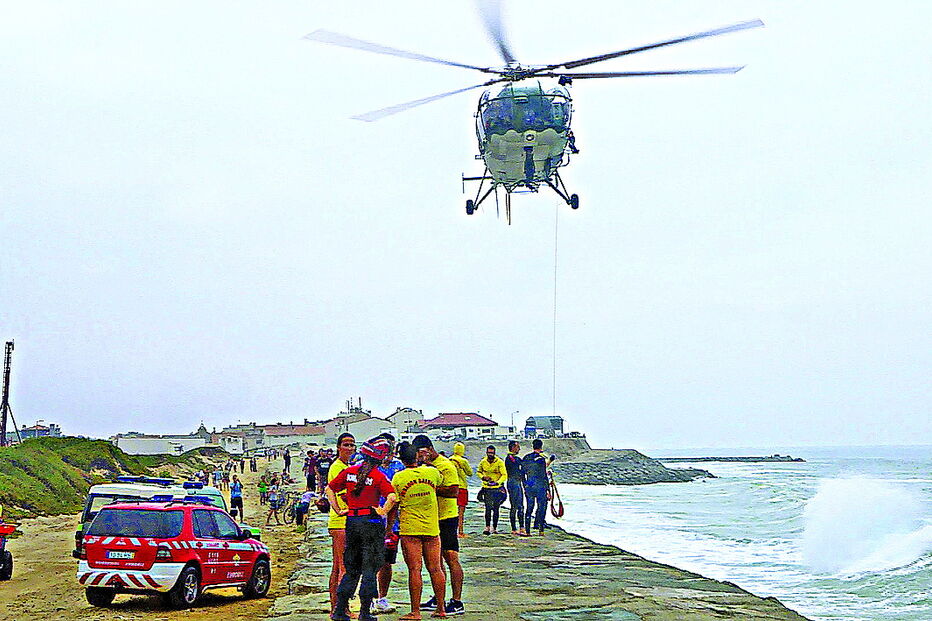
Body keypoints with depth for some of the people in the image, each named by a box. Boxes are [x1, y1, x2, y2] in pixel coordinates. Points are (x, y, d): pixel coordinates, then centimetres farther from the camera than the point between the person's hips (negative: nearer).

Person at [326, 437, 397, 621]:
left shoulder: (349, 472, 4)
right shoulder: (378, 476, -11)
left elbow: (329, 489, 9)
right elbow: (392, 497, -23)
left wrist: (339, 510, 10)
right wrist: (383, 512, -10)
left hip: (351, 521, 5)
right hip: (371, 523, -5)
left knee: (351, 568, 16)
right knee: (369, 569, 3)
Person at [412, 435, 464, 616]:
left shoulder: (446, 466, -13)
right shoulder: (426, 465, 13)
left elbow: (454, 492, -21)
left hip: (447, 518, -9)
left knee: (451, 558, -8)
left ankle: (457, 602, -7)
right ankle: (438, 599, 23)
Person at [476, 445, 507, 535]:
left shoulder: (500, 462, -8)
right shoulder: (483, 462, 2)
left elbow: (504, 475, -12)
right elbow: (478, 472, 18)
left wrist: (498, 482, -28)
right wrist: (483, 477, -4)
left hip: (497, 489, -2)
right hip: (487, 488, 2)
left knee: (495, 509, 2)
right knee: (488, 508, -3)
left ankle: (494, 527, 10)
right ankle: (487, 527, -1)